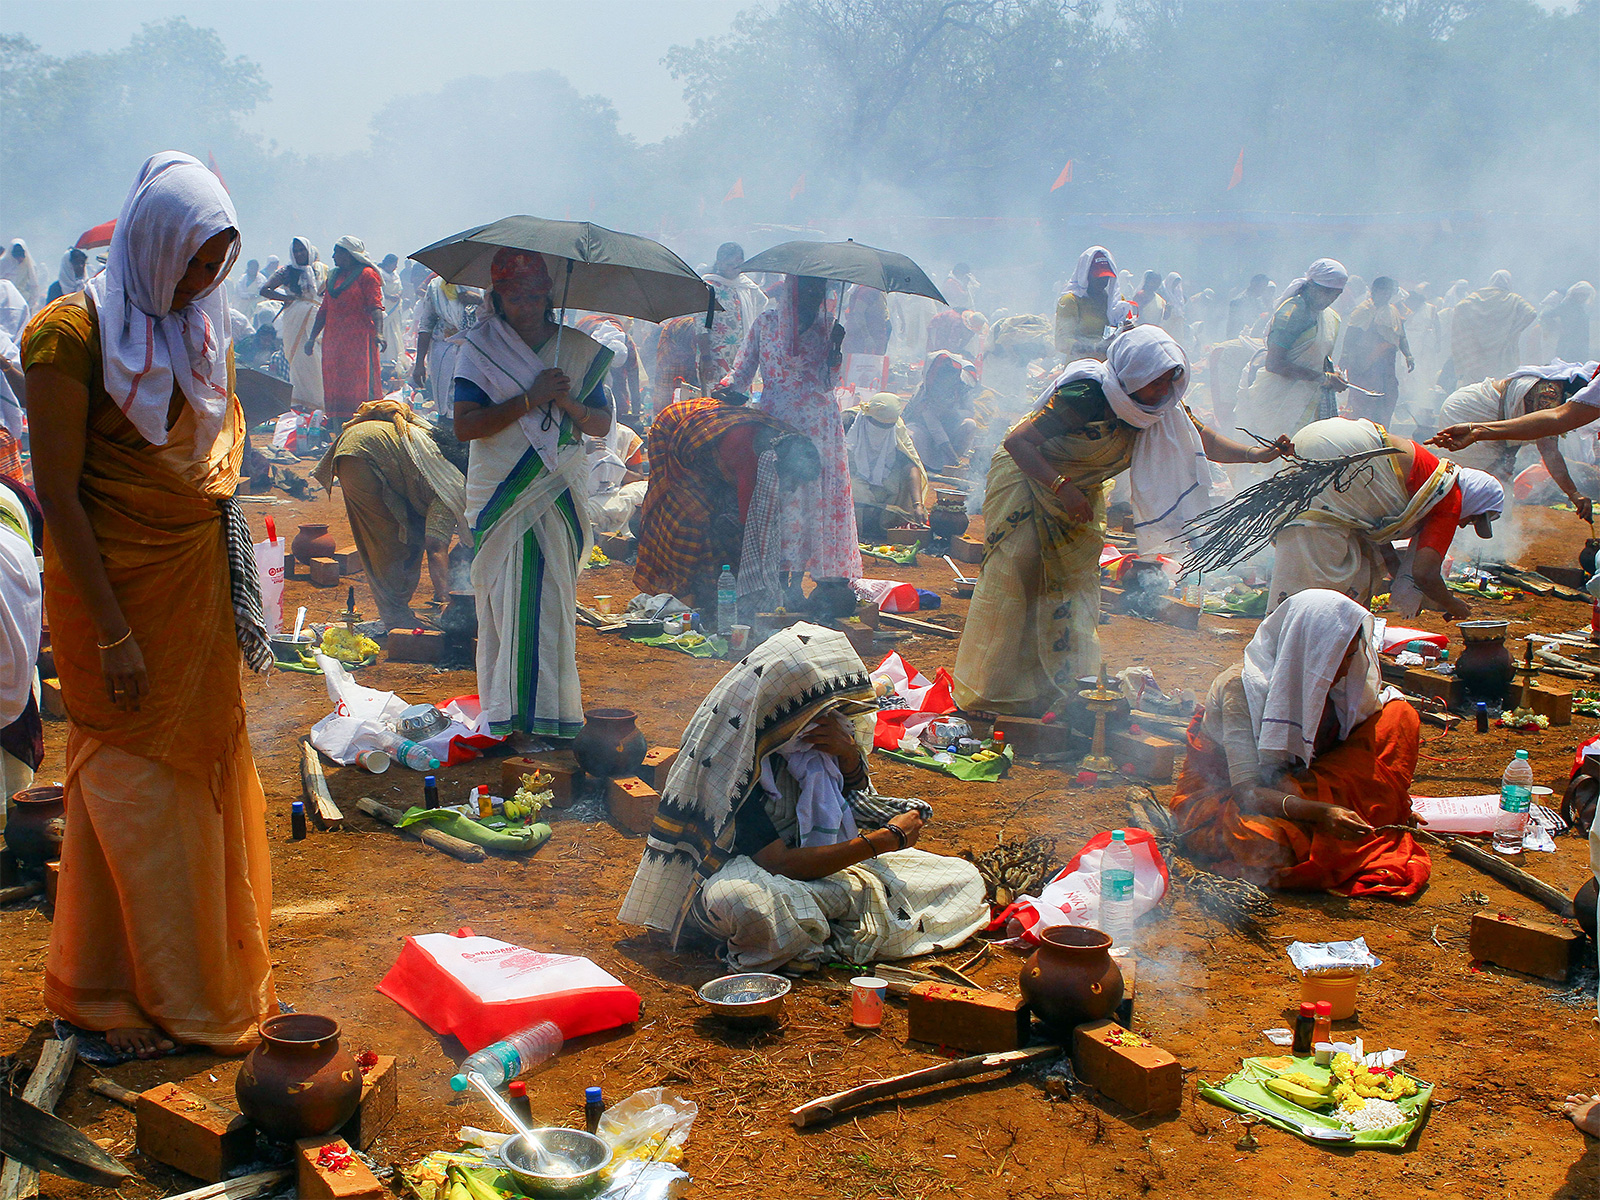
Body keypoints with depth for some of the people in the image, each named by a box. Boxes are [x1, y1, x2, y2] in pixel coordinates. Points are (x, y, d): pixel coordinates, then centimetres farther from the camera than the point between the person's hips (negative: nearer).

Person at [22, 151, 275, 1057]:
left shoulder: (202, 327, 8)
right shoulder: (76, 332, -13)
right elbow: (58, 493, -15)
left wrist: (235, 601, 10)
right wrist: (114, 634, -17)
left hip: (200, 588, 6)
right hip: (116, 588, -6)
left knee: (210, 777, 12)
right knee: (133, 788, 4)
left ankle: (213, 971, 27)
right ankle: (117, 994, 20)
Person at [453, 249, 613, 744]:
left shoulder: (579, 349, 8)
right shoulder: (480, 348, 0)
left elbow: (602, 425, 7)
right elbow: (465, 426, -11)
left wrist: (569, 404, -13)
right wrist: (530, 398, -17)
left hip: (559, 496, 2)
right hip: (500, 495, -2)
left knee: (552, 599, 1)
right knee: (507, 598, -4)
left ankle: (546, 707, 9)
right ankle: (512, 713, 2)